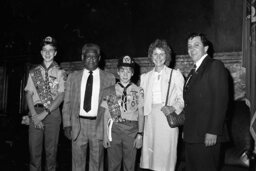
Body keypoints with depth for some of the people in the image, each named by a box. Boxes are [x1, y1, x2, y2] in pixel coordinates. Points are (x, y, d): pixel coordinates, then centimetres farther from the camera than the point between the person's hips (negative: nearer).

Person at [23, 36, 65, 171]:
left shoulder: (60, 73, 4)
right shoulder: (33, 72, 11)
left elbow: (61, 96, -3)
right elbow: (29, 94, 6)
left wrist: (45, 113, -11)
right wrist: (34, 114, -8)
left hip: (53, 113, -1)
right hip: (35, 113, 2)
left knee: (51, 150, 2)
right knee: (34, 150, 1)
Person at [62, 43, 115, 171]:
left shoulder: (109, 78, 3)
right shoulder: (73, 77, 9)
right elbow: (67, 103, 8)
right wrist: (67, 124, -1)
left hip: (99, 125, -1)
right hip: (78, 124, 1)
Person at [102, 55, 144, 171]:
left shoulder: (138, 91, 2)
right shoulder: (110, 91, 5)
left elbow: (141, 114, 3)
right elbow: (106, 114, 6)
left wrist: (140, 134, -3)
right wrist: (105, 135, 2)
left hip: (132, 130, -1)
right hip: (114, 129, 1)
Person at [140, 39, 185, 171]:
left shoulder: (175, 74, 4)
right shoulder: (145, 77, 15)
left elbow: (182, 98, 1)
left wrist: (173, 108, -16)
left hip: (168, 118, -3)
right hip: (150, 119, 3)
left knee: (165, 153, -6)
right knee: (150, 154, 1)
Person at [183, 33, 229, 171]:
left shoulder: (215, 66, -5)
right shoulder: (193, 72, 19)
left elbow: (221, 100, -14)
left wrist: (213, 132, -20)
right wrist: (186, 130, 9)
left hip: (207, 137, -7)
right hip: (191, 136, 8)